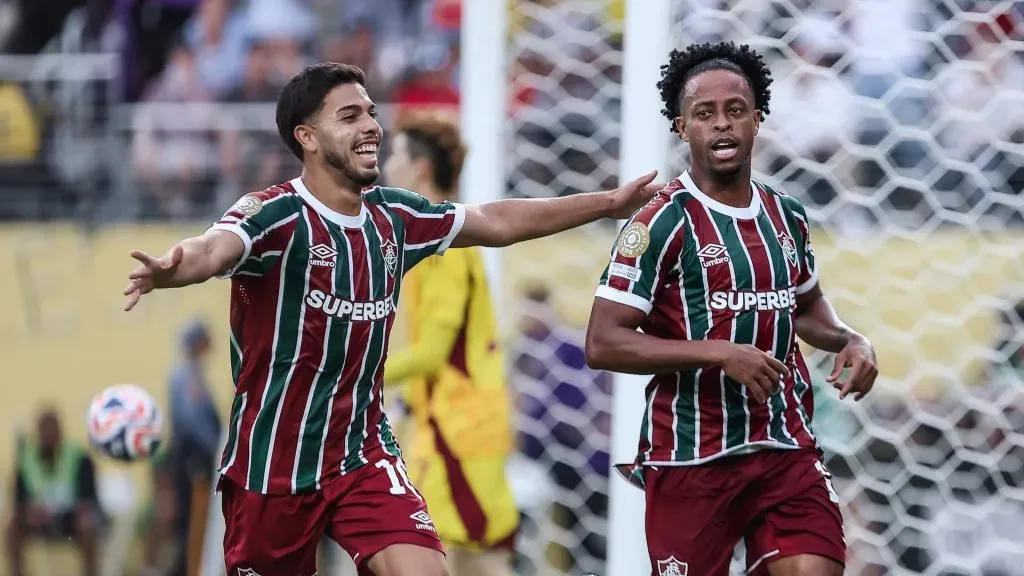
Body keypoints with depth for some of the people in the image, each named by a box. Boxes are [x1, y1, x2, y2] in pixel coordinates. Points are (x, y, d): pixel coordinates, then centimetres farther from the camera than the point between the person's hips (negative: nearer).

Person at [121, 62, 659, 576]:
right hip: (272, 464, -4)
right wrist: (168, 269, -61)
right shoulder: (276, 215, -17)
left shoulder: (393, 216, 4)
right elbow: (213, 248, -37)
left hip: (364, 459, 4)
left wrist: (608, 202, 22)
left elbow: (498, 222, 17)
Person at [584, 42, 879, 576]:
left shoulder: (786, 216, 9)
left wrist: (848, 340, 7)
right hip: (693, 460, -5)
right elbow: (603, 344, -15)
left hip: (788, 449, 5)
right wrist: (721, 354, -21)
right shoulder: (664, 222, -9)